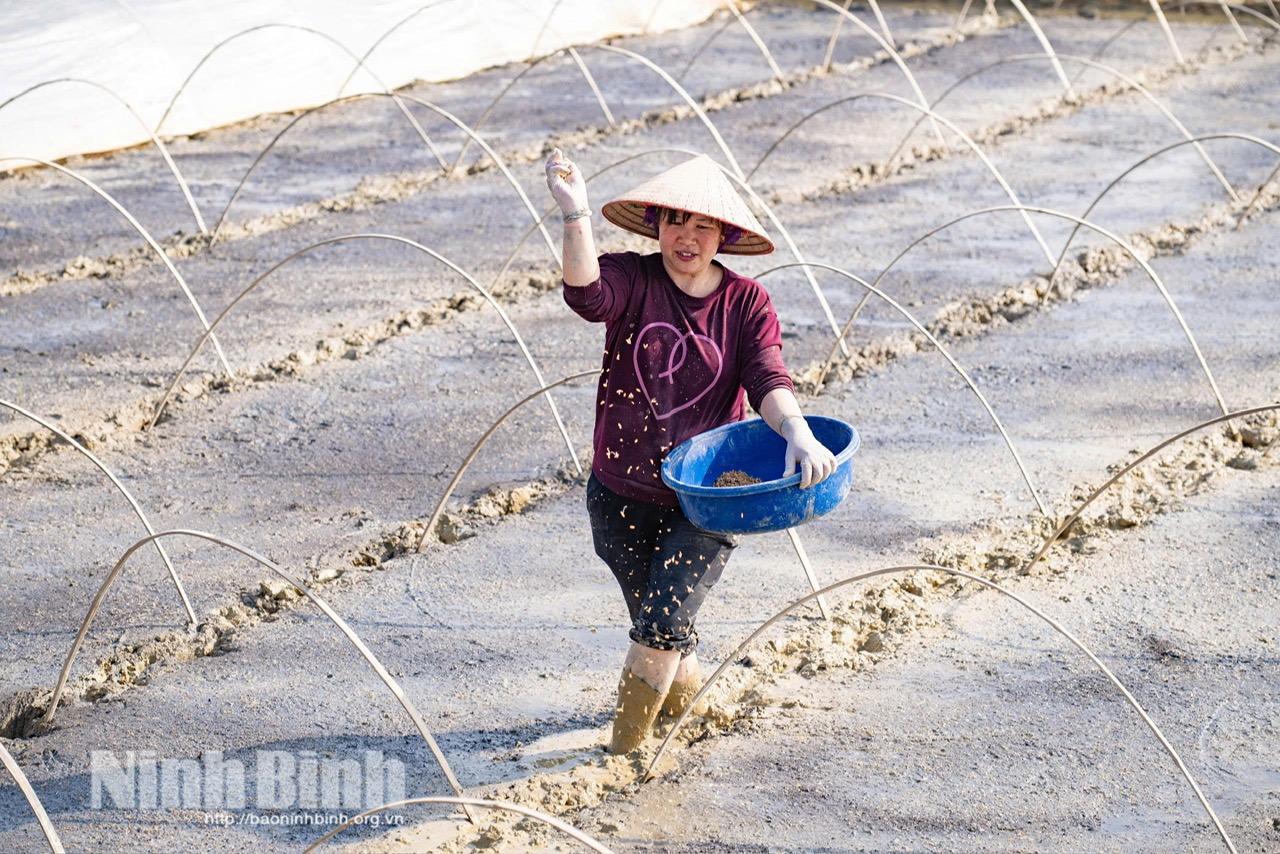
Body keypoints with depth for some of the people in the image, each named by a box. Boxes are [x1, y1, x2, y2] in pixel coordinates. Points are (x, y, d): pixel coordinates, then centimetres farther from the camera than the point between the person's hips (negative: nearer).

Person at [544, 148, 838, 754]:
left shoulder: (746, 302, -5)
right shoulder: (632, 280, -8)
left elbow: (767, 379, -17)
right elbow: (587, 295, -30)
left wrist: (797, 432, -38)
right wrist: (575, 213, -46)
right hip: (621, 497, 1)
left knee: (663, 623, -13)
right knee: (656, 626, 16)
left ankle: (626, 745, 9)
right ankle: (687, 681, 49)